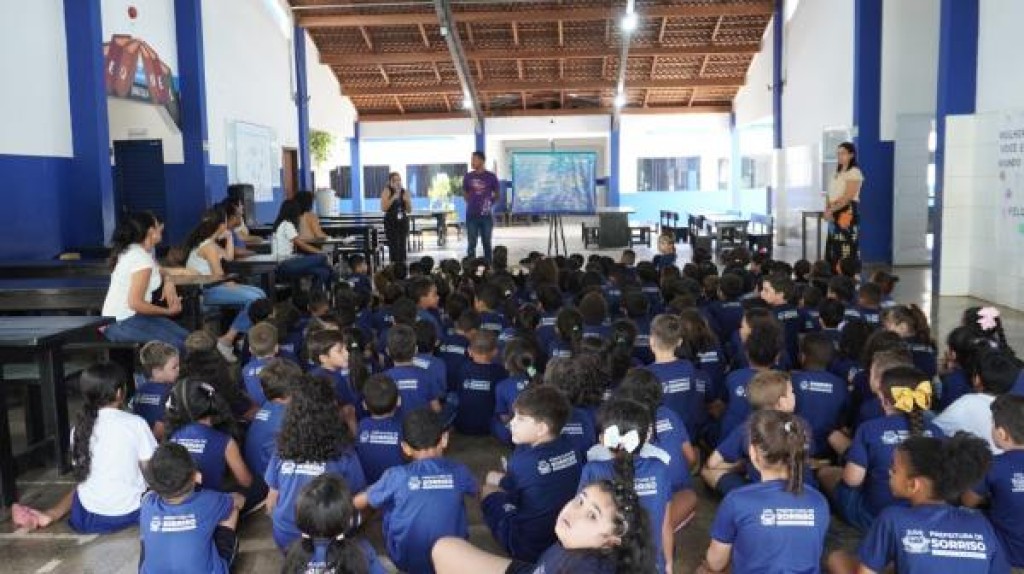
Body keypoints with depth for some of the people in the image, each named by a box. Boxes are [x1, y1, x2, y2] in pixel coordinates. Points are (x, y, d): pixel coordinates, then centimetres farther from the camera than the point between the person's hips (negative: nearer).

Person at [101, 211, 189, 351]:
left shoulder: (135, 250, 8)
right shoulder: (142, 259, -21)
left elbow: (158, 270, 26)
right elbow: (135, 303, -26)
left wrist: (168, 283, 3)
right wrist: (168, 311, -14)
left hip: (128, 316, 10)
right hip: (121, 324, -10)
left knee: (185, 337, 2)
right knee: (177, 345, -21)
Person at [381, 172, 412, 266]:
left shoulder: (405, 192, 8)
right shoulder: (387, 191, -2)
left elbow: (409, 210, 9)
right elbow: (383, 208, -12)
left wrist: (407, 200, -8)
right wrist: (393, 198, -18)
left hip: (403, 222, 4)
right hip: (391, 223, -4)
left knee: (403, 246, -1)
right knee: (393, 246, -11)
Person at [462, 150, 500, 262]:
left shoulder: (491, 177, -1)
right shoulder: (468, 177, 4)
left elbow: (497, 195, 7)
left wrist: (490, 204, -3)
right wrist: (472, 203, 5)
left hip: (486, 215, -1)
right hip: (471, 215, 1)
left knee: (487, 242, 6)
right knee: (471, 243, 4)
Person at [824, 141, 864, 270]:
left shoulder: (854, 172, -6)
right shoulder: (837, 173, 20)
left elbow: (847, 197, -15)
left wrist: (831, 209, -14)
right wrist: (827, 210, -1)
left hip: (848, 212, -8)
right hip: (835, 215, 8)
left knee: (847, 249, -11)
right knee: (833, 249, 6)